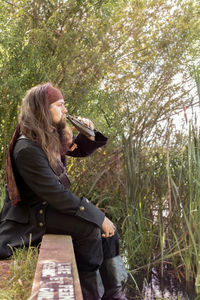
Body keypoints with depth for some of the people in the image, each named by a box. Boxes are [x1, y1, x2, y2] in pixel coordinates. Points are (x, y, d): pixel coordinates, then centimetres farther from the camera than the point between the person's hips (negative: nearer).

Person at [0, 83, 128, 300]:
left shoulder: (51, 135, 1)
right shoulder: (28, 149, -26)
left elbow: (80, 150, 17)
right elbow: (57, 195, -28)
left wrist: (89, 134, -7)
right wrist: (99, 217, -24)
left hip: (49, 205, 9)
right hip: (29, 216, -9)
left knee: (107, 228, -3)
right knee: (89, 227, -23)